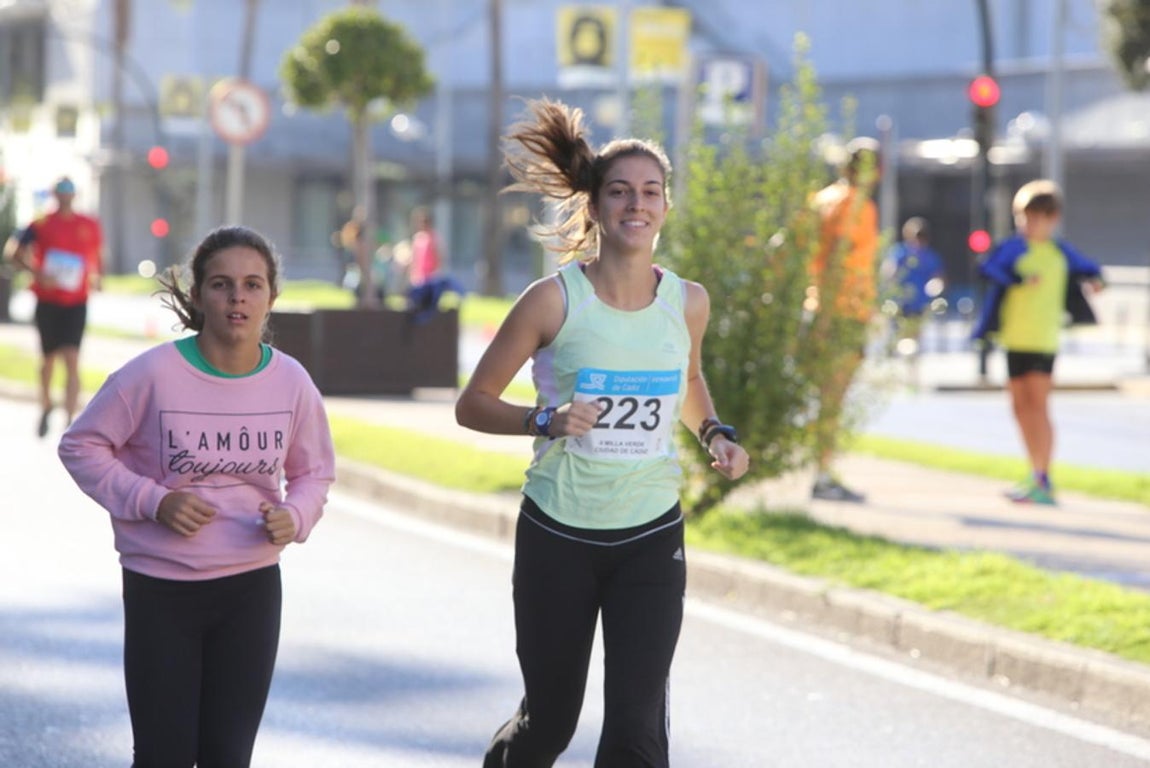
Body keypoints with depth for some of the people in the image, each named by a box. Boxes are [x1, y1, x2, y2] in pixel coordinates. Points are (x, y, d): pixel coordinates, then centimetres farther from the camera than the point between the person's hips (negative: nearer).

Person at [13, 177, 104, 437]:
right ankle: (46, 406, 40)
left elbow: (97, 255, 20)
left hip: (76, 302, 0)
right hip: (47, 301, 0)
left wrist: (96, 277, 2)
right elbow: (20, 254, -6)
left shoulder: (89, 226, 4)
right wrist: (37, 272, -22)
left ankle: (70, 421, -16)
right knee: (49, 358, 13)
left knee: (72, 359, -12)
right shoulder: (41, 225, -2)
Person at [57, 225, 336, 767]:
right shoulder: (154, 374, -15)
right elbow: (81, 445, -5)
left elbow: (314, 471, 11)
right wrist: (153, 501, -17)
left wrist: (295, 517, -11)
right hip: (160, 588, -3)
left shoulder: (291, 382, -4)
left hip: (252, 590, 3)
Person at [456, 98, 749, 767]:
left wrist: (715, 434, 2)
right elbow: (474, 404, -6)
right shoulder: (554, 301, -12)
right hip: (558, 535, -2)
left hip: (651, 537, 2)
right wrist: (545, 422, -23)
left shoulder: (688, 303, -1)